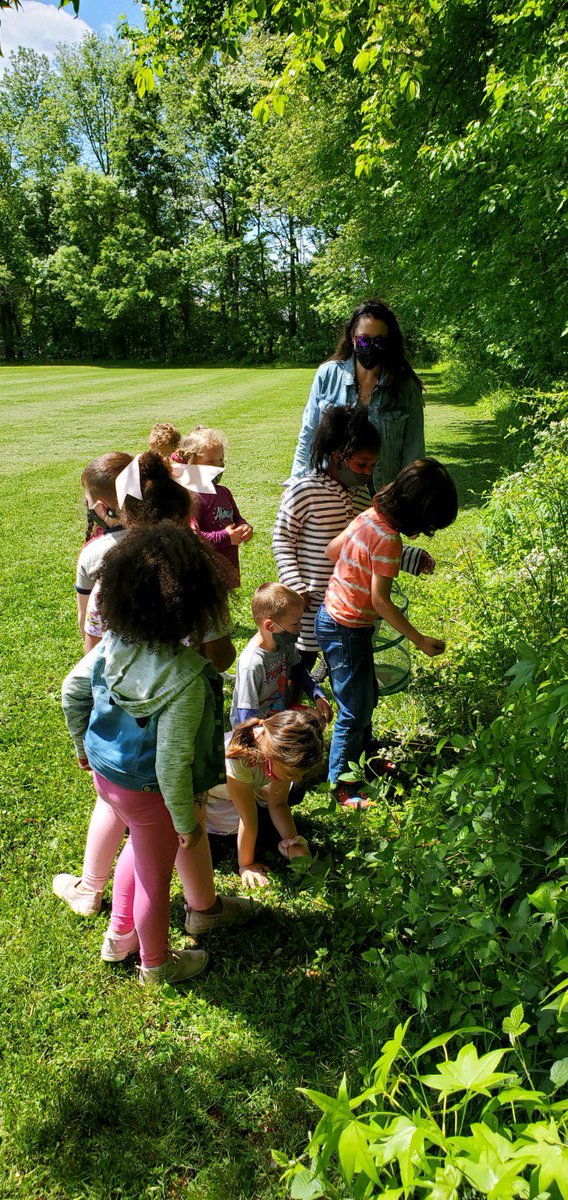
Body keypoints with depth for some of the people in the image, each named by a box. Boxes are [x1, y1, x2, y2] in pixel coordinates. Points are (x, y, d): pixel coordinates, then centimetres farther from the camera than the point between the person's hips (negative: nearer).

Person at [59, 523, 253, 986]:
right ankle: (157, 964, 48)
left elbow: (72, 691, 1)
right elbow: (172, 762, -30)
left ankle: (119, 936, 54)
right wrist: (187, 822, -14)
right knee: (155, 877, 20)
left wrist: (84, 744, 18)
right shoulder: (185, 677, -36)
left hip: (106, 772, 7)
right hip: (149, 792, -7)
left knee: (141, 844, 34)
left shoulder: (115, 643, -15)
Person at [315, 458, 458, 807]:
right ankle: (343, 786, 23)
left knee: (366, 697, 25)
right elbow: (380, 601, -24)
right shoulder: (388, 538, -26)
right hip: (348, 631, -9)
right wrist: (421, 641, -17)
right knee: (355, 710, 6)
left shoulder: (370, 515, -2)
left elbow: (333, 549, 10)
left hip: (332, 617, 9)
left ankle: (365, 756, 46)